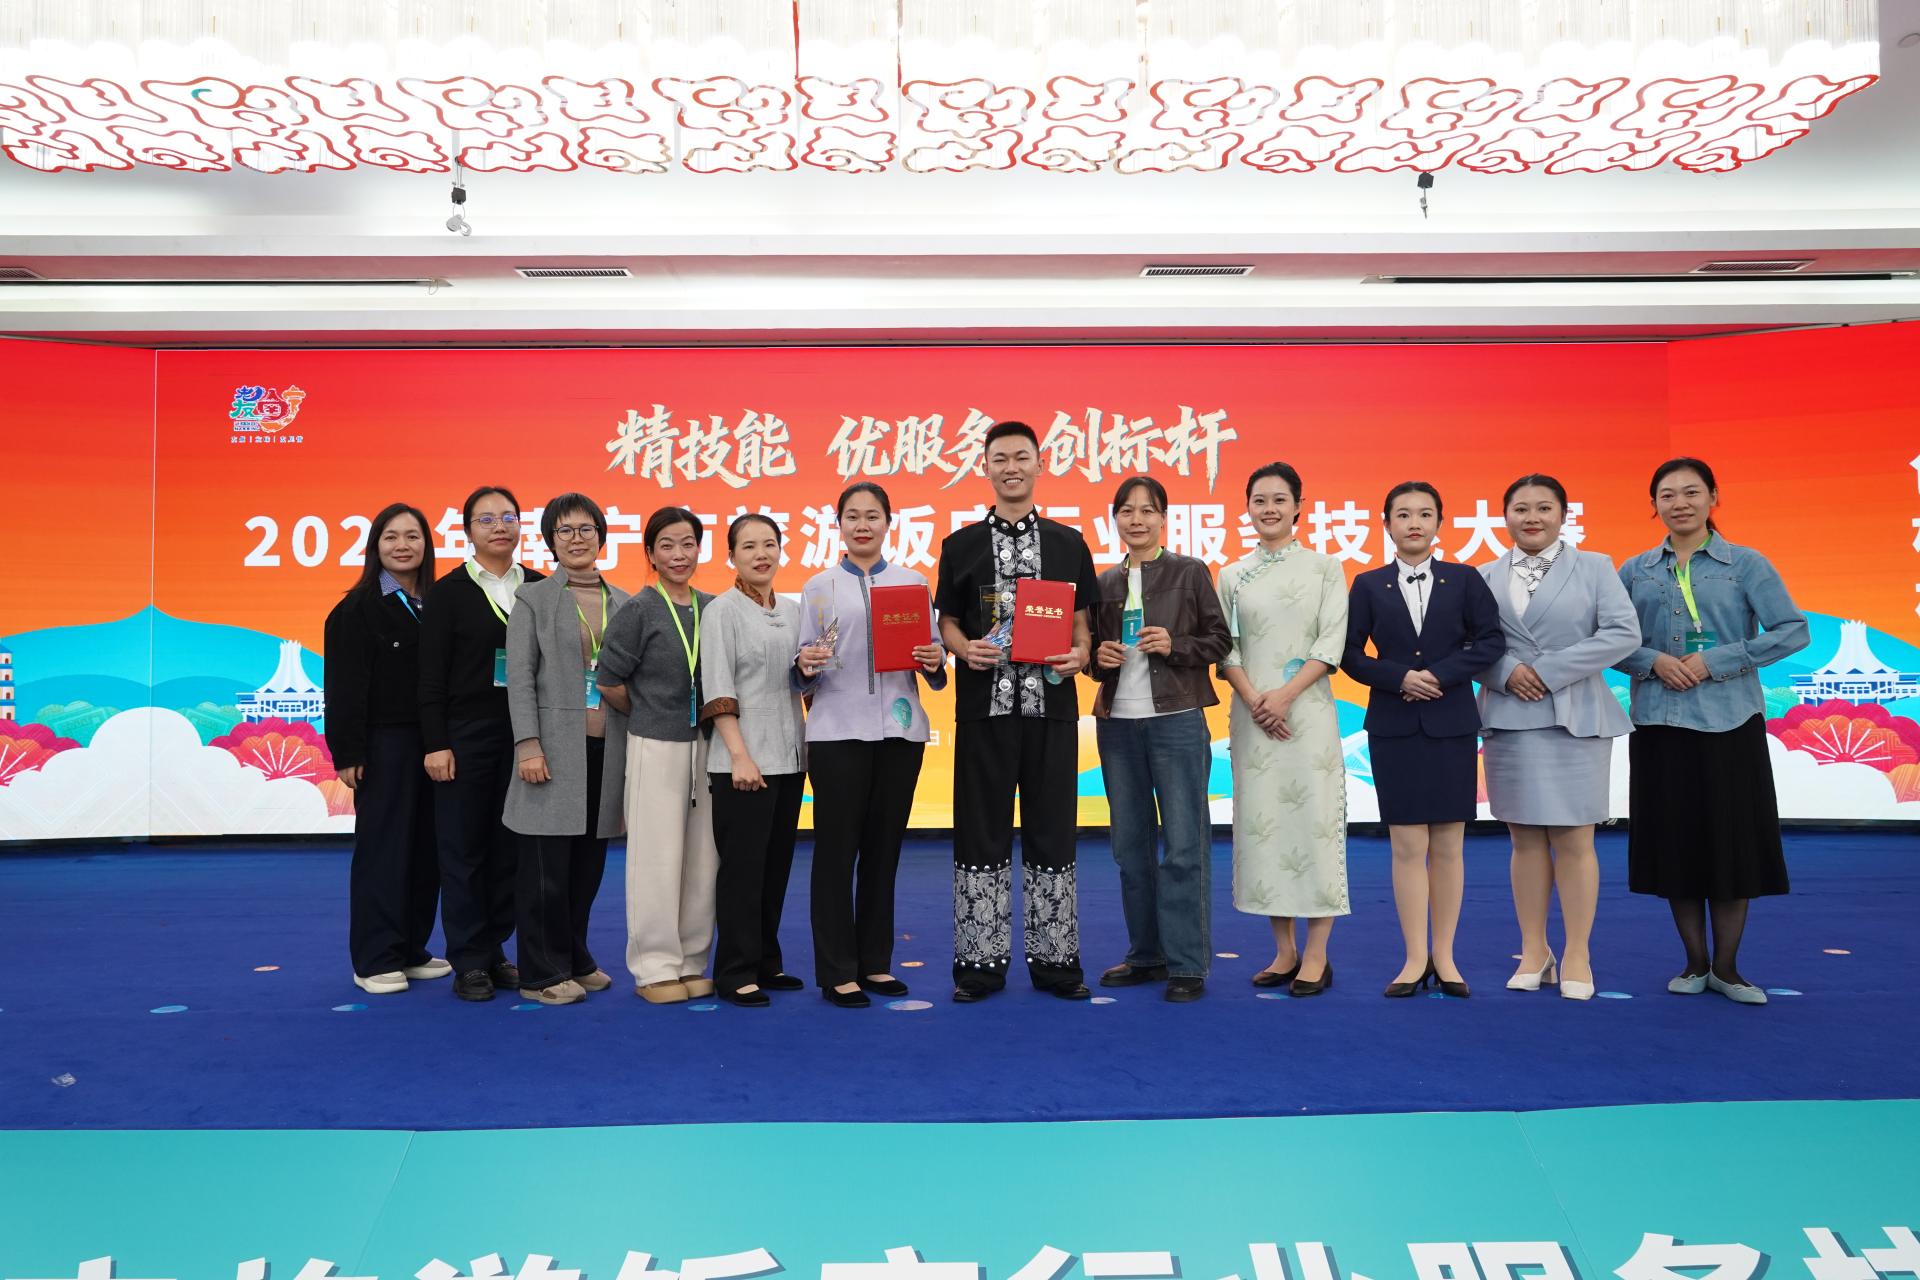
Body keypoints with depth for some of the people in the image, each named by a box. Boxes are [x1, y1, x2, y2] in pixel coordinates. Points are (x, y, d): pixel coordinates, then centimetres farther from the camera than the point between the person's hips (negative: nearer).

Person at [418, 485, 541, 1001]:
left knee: (510, 848, 8)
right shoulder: (448, 592, 0)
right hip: (465, 737, -3)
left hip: (521, 738, 3)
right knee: (463, 849, 3)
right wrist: (435, 744, -10)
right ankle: (469, 962, 13)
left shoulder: (539, 589, 7)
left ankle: (494, 952, 21)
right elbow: (431, 675, -3)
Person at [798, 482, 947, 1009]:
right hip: (839, 731, -2)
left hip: (900, 729, 2)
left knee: (884, 848, 8)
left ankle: (875, 962, 20)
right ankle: (837, 971, 10)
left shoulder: (913, 582, 11)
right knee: (836, 850, 0)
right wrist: (807, 665, -17)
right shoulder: (819, 587, 7)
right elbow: (804, 668, 5)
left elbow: (933, 656, 10)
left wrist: (934, 662, -11)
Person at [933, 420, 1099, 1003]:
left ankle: (1055, 959, 16)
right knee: (981, 833, 4)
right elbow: (947, 622, 8)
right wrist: (965, 648, -13)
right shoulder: (961, 545, 8)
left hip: (1051, 706, 1)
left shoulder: (1069, 544, 9)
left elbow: (1081, 621, 10)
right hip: (984, 706, 0)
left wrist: (1079, 654, -11)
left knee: (1051, 832, 6)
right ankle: (981, 962, 14)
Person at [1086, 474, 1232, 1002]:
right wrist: (1099, 657, -3)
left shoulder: (1190, 572, 2)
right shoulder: (1106, 583, 12)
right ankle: (1146, 954, 22)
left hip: (1177, 720, -4)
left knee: (1184, 845, -2)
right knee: (1131, 844, 10)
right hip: (1118, 723, 4)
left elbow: (1219, 640, 2)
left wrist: (1175, 646, -14)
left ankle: (1187, 964, 6)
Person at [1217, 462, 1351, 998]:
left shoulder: (1324, 567, 4)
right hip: (1251, 713, 3)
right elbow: (1226, 650, 6)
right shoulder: (1232, 576, 10)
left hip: (1308, 710, -2)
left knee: (1313, 816, -4)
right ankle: (1284, 951, 14)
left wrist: (1286, 695, -15)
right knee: (1261, 821, 3)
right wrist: (1254, 701, -10)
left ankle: (1316, 956, 6)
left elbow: (1332, 642, -4)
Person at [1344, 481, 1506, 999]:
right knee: (1408, 845, 0)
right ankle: (1416, 959, 8)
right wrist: (1401, 677, -13)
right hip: (1393, 726, 0)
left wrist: (1439, 674, -13)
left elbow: (1491, 640, -3)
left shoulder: (1465, 580, 4)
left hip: (1451, 724, 1)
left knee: (1448, 845, 5)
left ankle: (1444, 956, 15)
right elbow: (1351, 654, 1)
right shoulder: (1368, 585, 4)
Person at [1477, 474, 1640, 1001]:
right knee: (1526, 840, 6)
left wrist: (1549, 671, -12)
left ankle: (1577, 956, 10)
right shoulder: (1485, 577, 10)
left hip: (1575, 719, -2)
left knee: (1574, 841, -1)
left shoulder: (1595, 567, 4)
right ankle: (1534, 952, 16)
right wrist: (1506, 672, -14)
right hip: (1508, 719, 2)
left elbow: (1623, 633, -6)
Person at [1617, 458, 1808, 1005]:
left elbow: (1792, 630, -6)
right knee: (1674, 841, 5)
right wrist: (1654, 661, -13)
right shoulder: (1635, 571, 7)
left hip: (1729, 721, -2)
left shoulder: (1746, 564, 1)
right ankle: (1695, 962, 19)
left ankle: (1726, 966, 14)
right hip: (1659, 722, 2)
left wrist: (1715, 661, -15)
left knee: (1731, 841, 1)